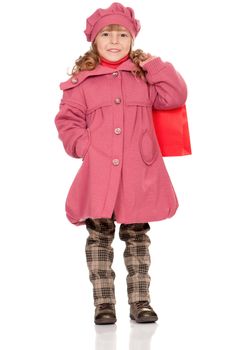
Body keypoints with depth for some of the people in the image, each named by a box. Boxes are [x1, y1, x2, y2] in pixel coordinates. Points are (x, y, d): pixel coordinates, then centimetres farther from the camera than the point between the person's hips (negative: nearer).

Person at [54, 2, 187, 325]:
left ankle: (140, 301, 17)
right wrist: (83, 145, -9)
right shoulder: (82, 81, 4)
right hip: (98, 174, -1)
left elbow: (174, 97, 0)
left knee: (137, 237, 9)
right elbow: (67, 120, 5)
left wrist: (156, 67, -4)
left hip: (138, 176, 1)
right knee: (99, 237, 3)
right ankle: (104, 303, 12)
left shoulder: (145, 76, 9)